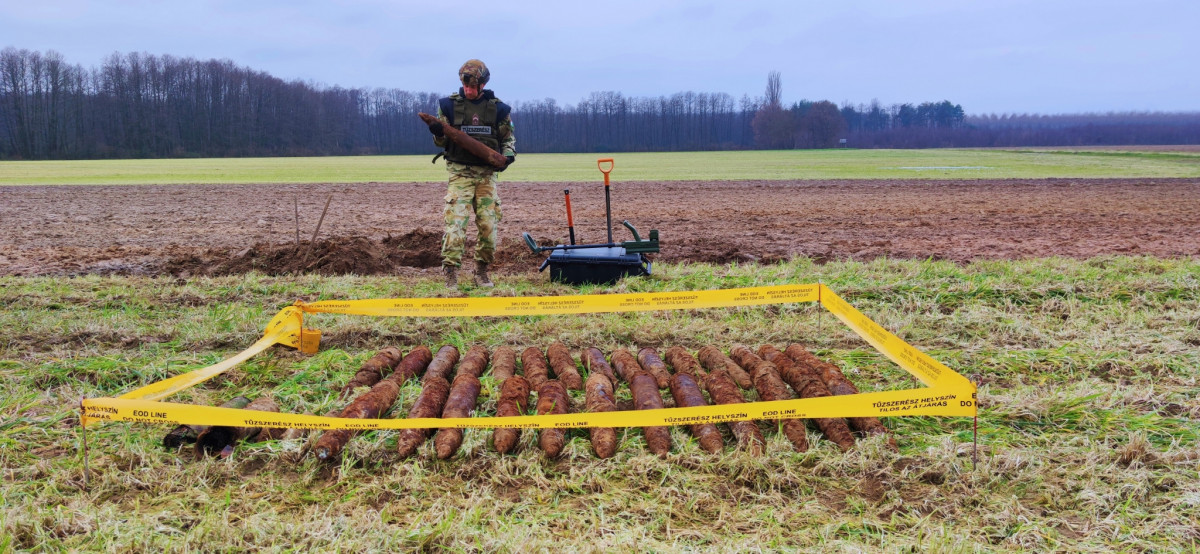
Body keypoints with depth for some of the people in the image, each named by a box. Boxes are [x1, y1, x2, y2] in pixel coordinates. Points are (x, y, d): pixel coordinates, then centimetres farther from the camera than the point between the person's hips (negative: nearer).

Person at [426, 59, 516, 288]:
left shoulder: (497, 108, 7)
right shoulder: (449, 105, 5)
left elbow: (509, 138, 15)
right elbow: (442, 141, 8)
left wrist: (508, 155, -6)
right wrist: (438, 134, -15)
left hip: (487, 173, 2)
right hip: (459, 172, -2)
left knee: (489, 224, -1)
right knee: (456, 222, -14)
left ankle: (482, 272, 14)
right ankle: (450, 274, -12)